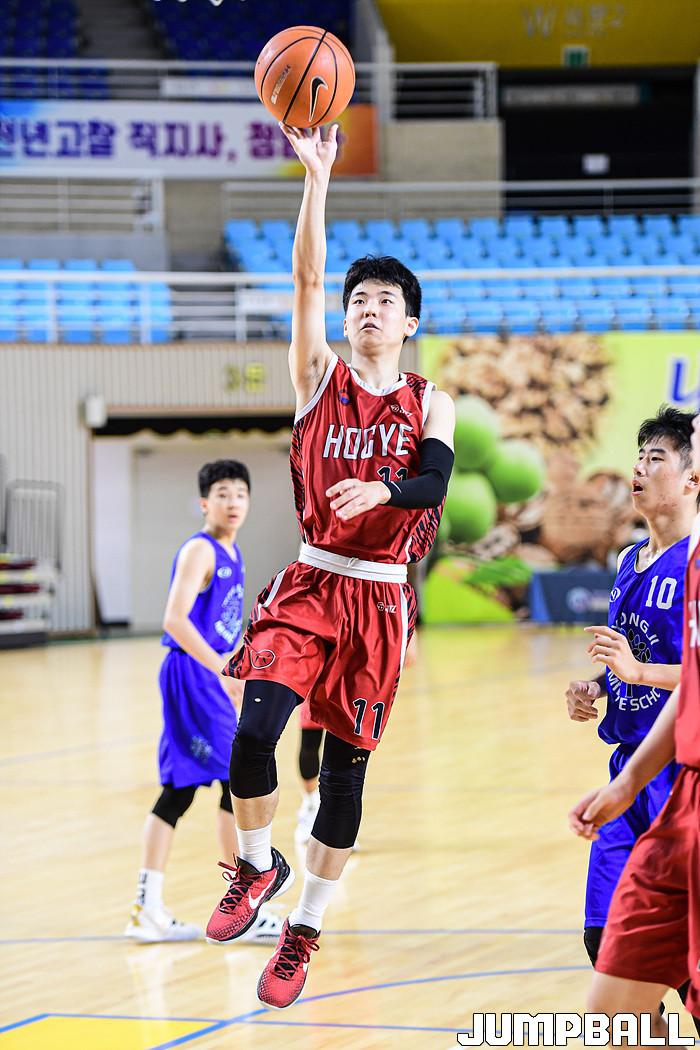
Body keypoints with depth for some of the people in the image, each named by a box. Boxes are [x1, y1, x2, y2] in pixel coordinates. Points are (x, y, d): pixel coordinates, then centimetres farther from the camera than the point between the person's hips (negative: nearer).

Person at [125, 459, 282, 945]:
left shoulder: (231, 554, 15)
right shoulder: (199, 551, -14)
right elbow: (175, 619, -25)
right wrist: (222, 669, -28)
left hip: (210, 677, 10)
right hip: (191, 674, -10)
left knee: (179, 791, 9)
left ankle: (148, 910, 11)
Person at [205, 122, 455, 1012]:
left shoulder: (430, 405, 4)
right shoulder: (318, 376, 5)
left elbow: (434, 483, -13)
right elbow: (306, 278, -7)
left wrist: (380, 490, -35)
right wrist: (315, 177, -17)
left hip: (380, 601, 0)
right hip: (308, 585, 0)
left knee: (345, 767, 3)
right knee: (254, 731, -20)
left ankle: (304, 929, 16)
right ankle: (257, 866, 6)